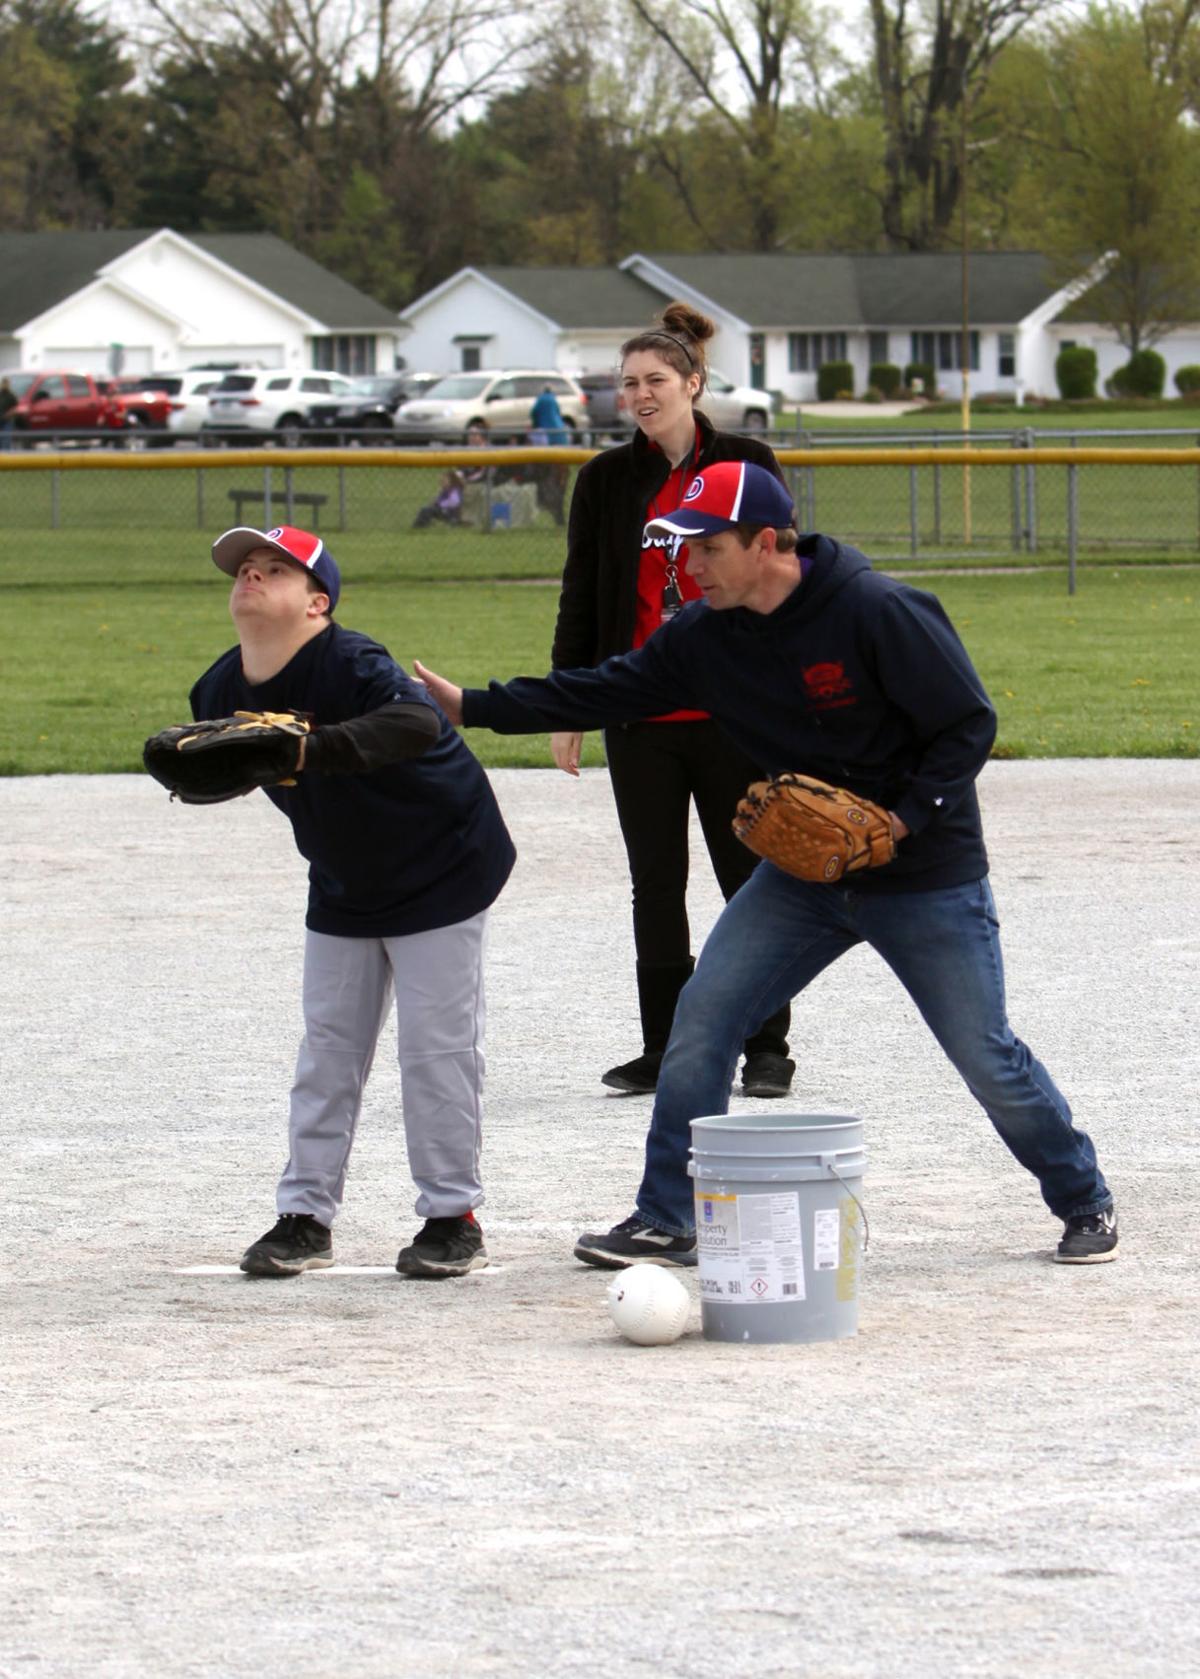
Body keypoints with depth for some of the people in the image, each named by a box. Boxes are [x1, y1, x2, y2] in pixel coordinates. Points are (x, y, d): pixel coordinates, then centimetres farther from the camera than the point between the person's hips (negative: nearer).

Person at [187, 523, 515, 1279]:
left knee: (437, 1045, -4)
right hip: (343, 888, 7)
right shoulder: (224, 690, -7)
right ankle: (305, 1217, 15)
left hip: (442, 869, -7)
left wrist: (313, 749, -60)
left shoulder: (350, 663, -30)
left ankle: (453, 1218, 5)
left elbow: (417, 722, -51)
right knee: (328, 1047, 9)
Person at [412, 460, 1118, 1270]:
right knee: (701, 1021, -4)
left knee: (987, 1058, -1)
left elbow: (969, 724, -17)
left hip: (927, 875, -6)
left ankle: (1087, 1204, 20)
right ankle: (667, 1222, 6)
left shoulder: (878, 612, -21)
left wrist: (903, 820, -25)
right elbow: (605, 691, 3)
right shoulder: (705, 635, -3)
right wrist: (471, 706, -2)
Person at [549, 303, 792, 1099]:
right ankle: (664, 1050, 13)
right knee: (655, 884, 6)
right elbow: (581, 599, 9)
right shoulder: (608, 480, 6)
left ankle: (766, 1048, 11)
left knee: (751, 879, 3)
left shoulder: (747, 465, 1)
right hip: (641, 717, 2)